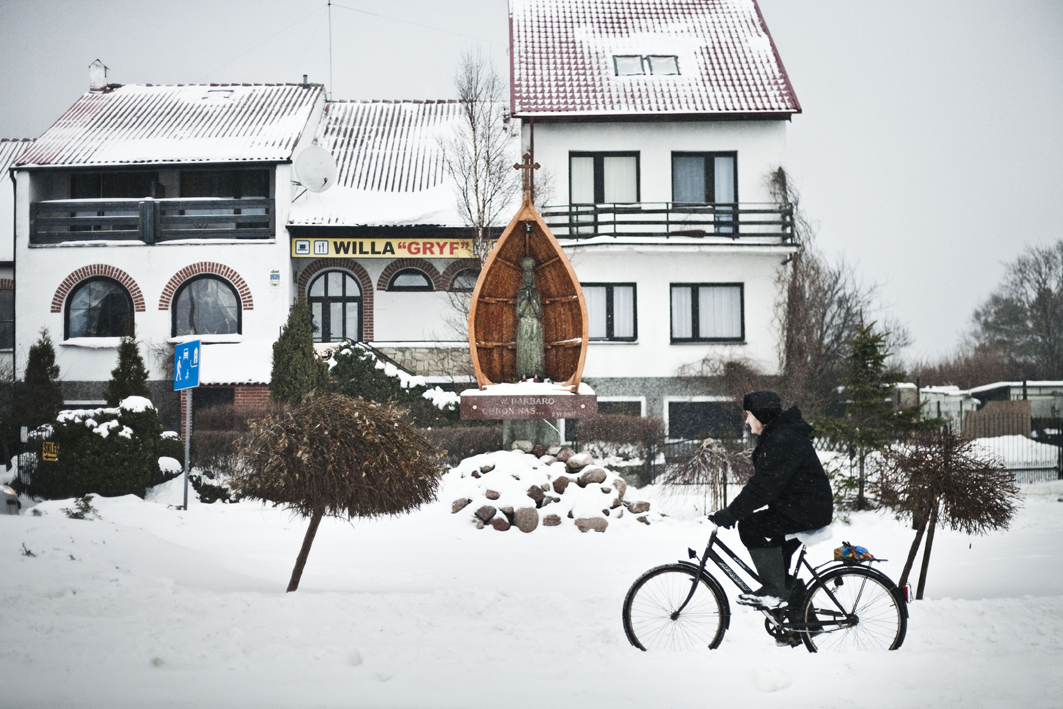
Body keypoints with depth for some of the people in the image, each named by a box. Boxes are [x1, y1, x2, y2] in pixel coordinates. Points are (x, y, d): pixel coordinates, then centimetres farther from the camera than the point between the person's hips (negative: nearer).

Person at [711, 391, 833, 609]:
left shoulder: (783, 440, -21)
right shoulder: (772, 437, 15)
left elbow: (764, 485, -28)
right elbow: (762, 482, 19)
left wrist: (731, 513, -26)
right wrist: (733, 511, 12)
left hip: (809, 510, -11)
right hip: (798, 507, 11)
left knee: (750, 526, -20)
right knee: (777, 559, 20)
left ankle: (774, 591, -14)